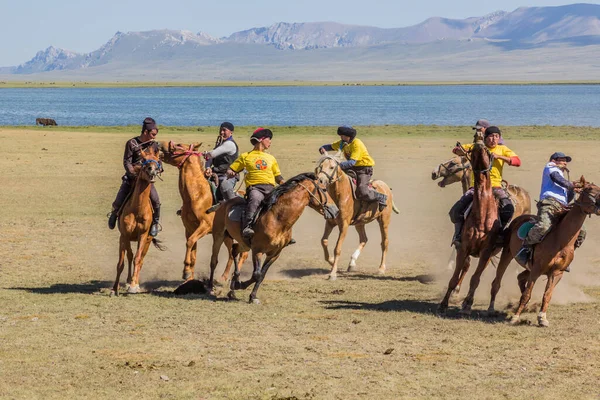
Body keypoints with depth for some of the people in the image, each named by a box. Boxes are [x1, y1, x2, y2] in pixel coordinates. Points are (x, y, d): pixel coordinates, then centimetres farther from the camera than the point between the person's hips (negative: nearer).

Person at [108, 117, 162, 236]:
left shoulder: (154, 145, 4)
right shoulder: (132, 143, -8)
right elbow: (126, 162, -10)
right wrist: (134, 174, -24)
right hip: (132, 176, -2)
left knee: (155, 200, -21)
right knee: (119, 201, -7)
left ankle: (155, 222, 2)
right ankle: (114, 213, 31)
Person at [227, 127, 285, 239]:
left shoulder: (271, 158, 27)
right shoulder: (246, 156, 15)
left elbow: (278, 177, 27)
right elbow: (231, 169, 18)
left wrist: (284, 184, 8)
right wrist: (230, 173, -3)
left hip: (270, 187, 5)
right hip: (254, 187, -5)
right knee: (255, 198, -38)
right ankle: (246, 227, -47)